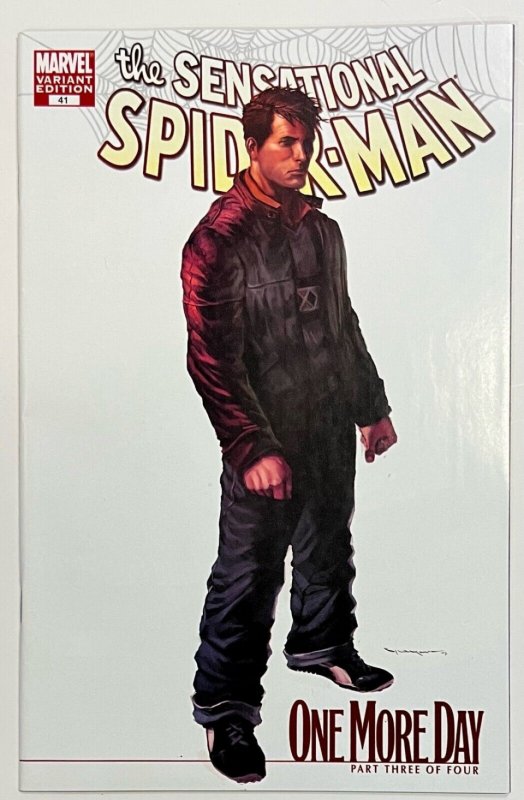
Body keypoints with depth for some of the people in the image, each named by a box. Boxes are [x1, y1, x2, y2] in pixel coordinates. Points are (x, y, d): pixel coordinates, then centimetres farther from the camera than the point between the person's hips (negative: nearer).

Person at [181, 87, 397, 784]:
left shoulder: (322, 230, 12)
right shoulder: (219, 237, -11)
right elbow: (211, 356, -16)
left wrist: (372, 406, 19)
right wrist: (252, 446, -21)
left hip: (331, 426, 7)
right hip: (268, 439, -7)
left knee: (328, 548, 21)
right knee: (249, 574, -1)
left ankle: (322, 645, 45)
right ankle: (226, 710, 17)